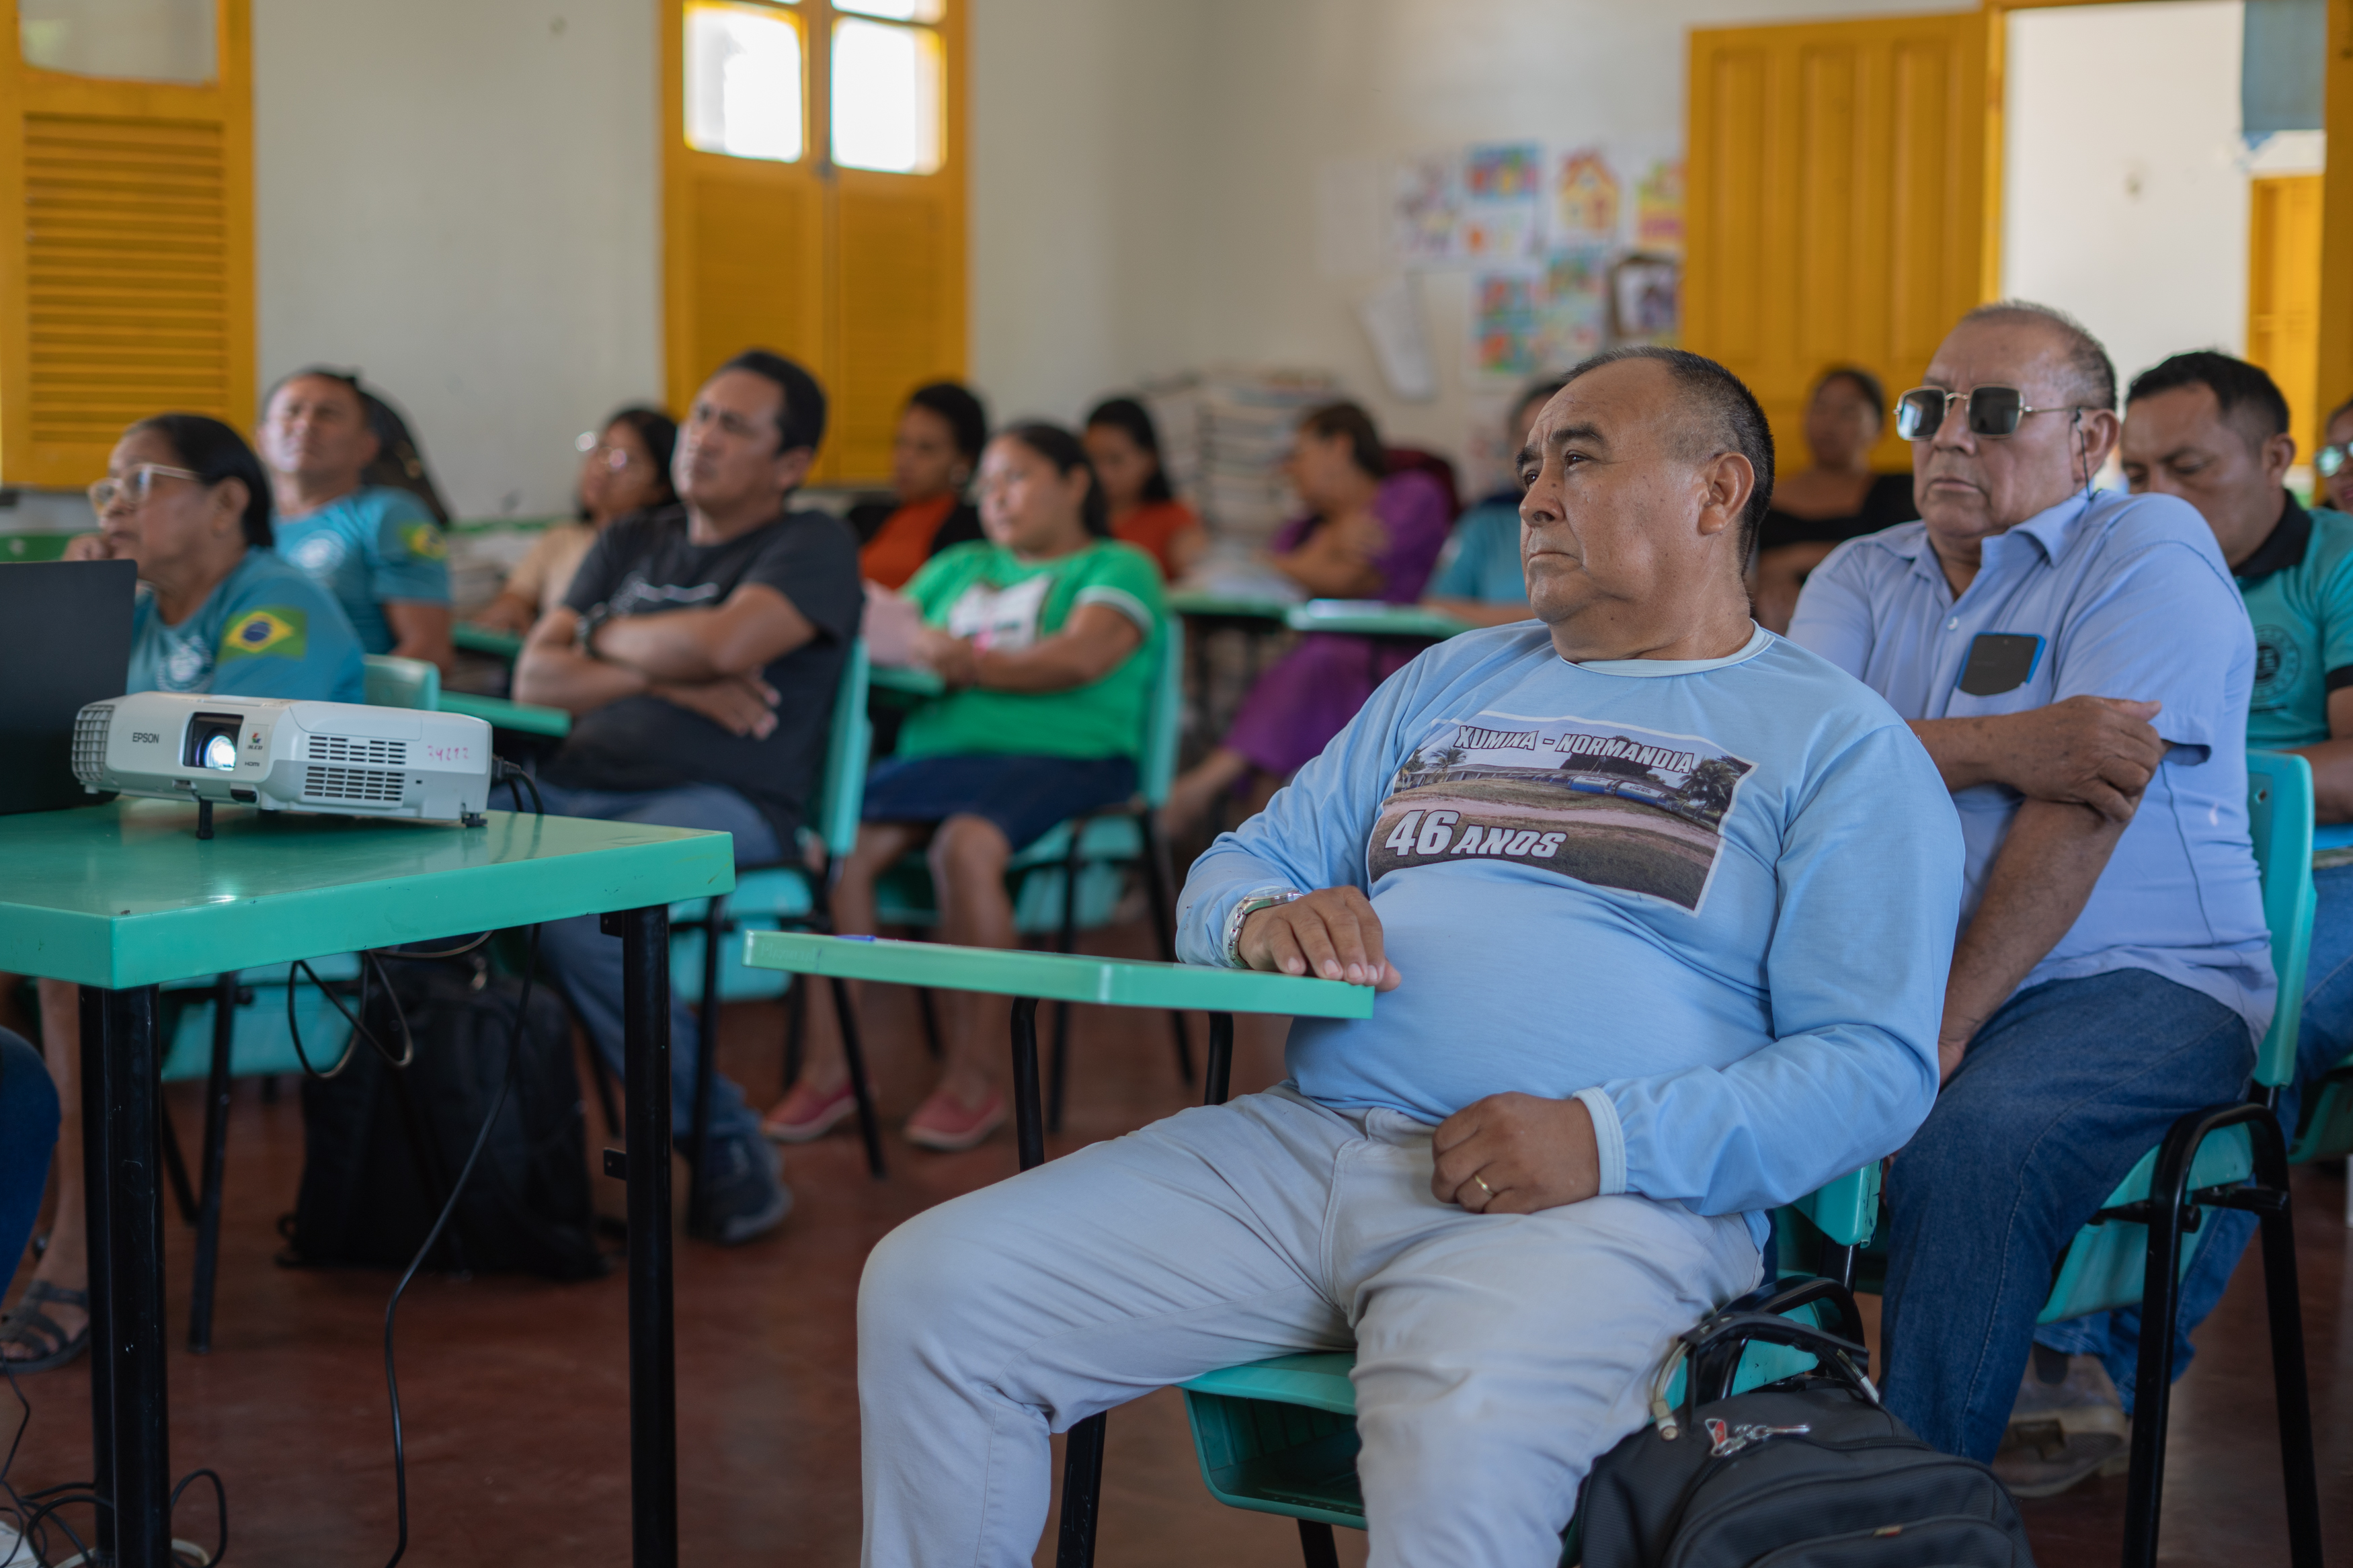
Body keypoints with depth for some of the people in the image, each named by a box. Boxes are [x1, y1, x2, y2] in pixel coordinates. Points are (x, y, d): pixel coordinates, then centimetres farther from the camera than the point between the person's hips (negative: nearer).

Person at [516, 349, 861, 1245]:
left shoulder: (813, 546, 4)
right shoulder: (629, 544, 23)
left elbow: (723, 644, -16)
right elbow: (535, 678, 12)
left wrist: (606, 638, 3)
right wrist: (668, 678, -4)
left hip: (722, 804, -6)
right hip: (573, 791, 6)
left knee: (573, 910, -35)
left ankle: (726, 1146, -17)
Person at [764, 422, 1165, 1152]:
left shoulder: (1118, 567, 11)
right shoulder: (957, 569, 31)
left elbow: (1082, 657, -8)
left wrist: (975, 665, -23)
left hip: (1061, 757, -5)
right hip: (936, 751, 5)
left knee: (966, 843, -36)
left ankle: (973, 1074, -26)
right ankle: (830, 1065, -21)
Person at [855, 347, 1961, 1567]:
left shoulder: (1839, 743, 7)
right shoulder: (1452, 681, 26)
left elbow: (1875, 1065, -3)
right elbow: (1238, 867, 23)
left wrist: (1606, 1141, -18)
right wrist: (1263, 921, -3)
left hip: (1600, 1201, -5)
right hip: (1301, 1145, 6)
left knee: (1459, 1453, -39)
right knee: (927, 1293, -12)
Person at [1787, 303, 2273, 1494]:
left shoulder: (2149, 549, -2)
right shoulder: (1861, 578, 16)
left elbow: (2083, 808, -13)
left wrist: (1947, 1018, -20)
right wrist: (1994, 749, -19)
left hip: (2133, 980, -5)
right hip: (1894, 966, 5)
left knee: (1970, 1148, -34)